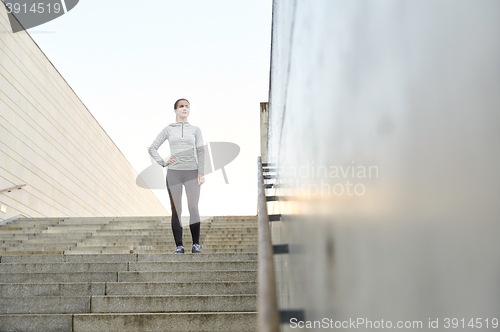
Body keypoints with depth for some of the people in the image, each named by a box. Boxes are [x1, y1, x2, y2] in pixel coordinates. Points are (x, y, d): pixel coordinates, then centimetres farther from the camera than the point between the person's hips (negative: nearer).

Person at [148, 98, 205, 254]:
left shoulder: (195, 130, 10)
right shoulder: (168, 129, 9)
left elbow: (200, 152, 4)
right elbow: (152, 148, 12)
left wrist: (201, 173, -5)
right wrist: (163, 162, -1)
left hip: (192, 172, 0)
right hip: (174, 172, 0)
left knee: (194, 209, -4)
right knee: (176, 210, 1)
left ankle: (196, 244, 4)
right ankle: (179, 246, 6)